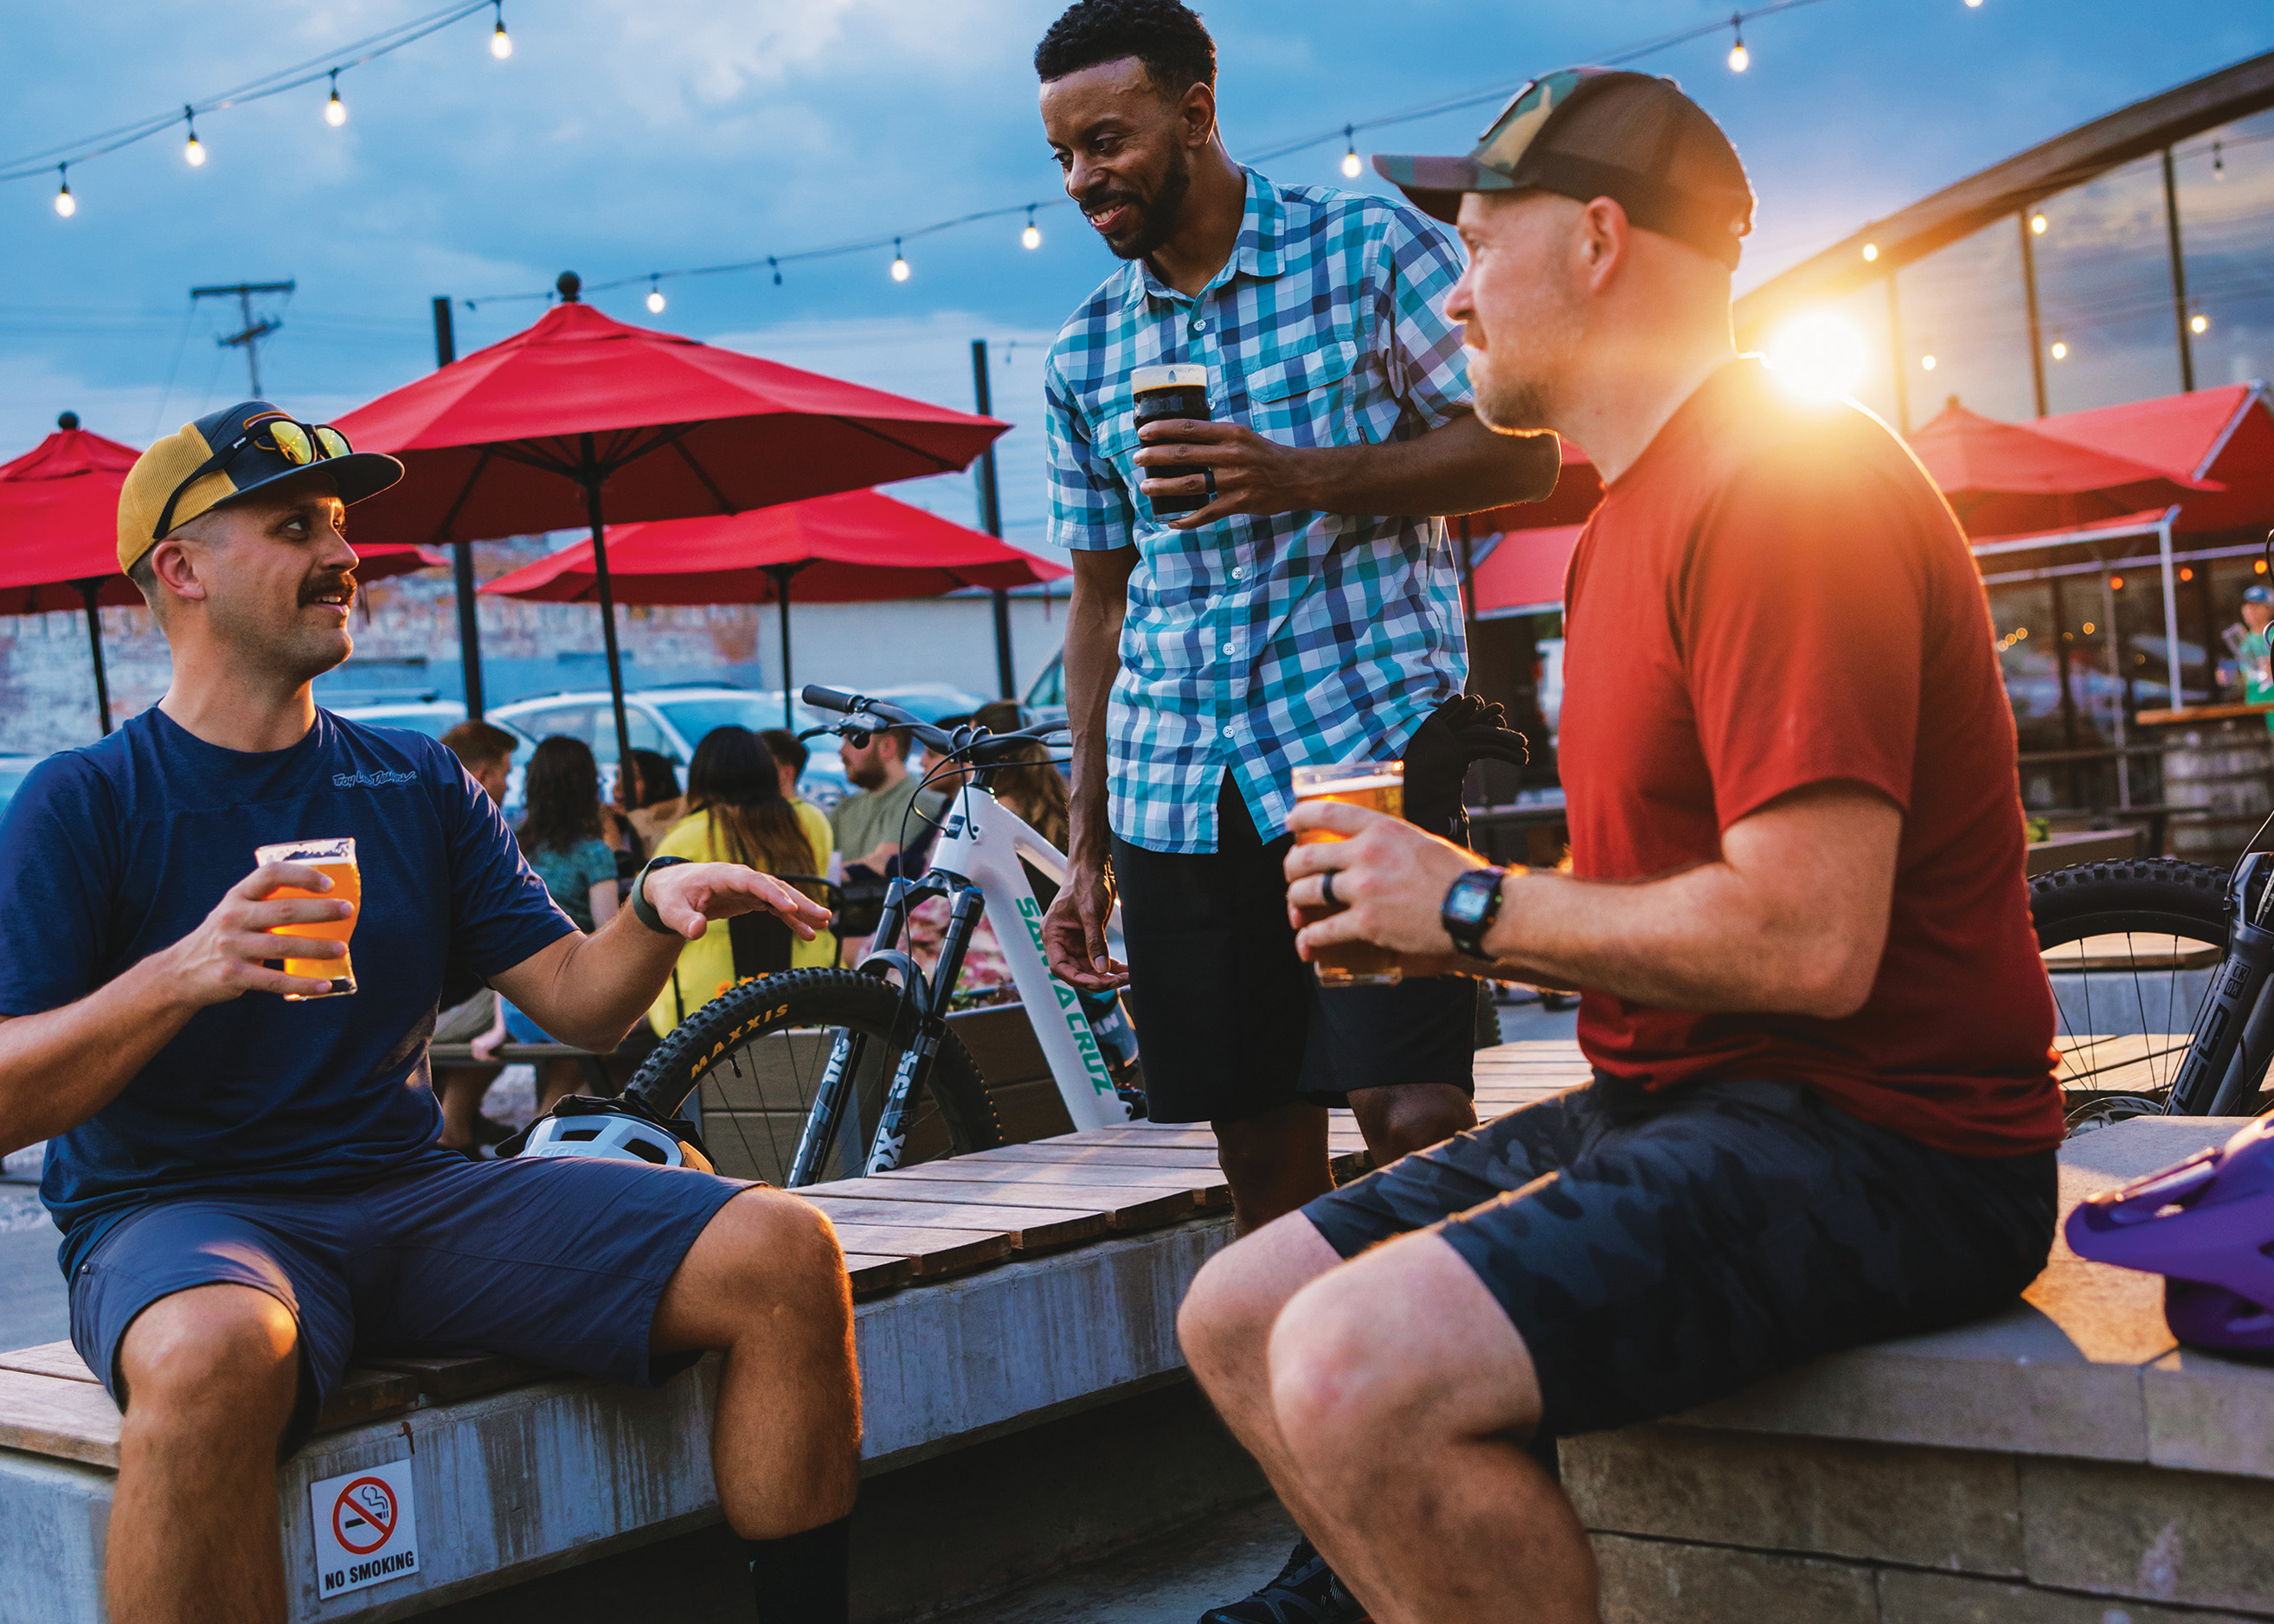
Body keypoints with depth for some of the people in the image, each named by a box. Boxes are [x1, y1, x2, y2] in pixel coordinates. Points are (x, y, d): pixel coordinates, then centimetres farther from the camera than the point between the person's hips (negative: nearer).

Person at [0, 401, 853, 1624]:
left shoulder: (419, 785, 14)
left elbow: (580, 1005, 10)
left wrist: (656, 912, -12)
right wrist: (181, 975, -24)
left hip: (415, 1193, 5)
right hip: (179, 1213, -4)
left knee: (785, 1255, -16)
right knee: (214, 1352, -42)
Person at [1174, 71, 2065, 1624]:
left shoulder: (1781, 482, -16)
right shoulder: (1641, 511, 18)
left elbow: (1809, 940, -25)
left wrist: (1474, 906, -12)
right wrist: (1430, 910, 3)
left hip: (1876, 1140, -10)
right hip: (1676, 1100, 10)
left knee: (1358, 1373, -29)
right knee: (1238, 1321, 5)